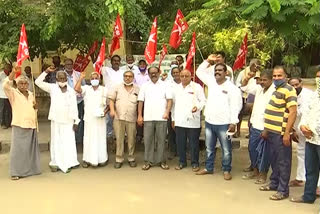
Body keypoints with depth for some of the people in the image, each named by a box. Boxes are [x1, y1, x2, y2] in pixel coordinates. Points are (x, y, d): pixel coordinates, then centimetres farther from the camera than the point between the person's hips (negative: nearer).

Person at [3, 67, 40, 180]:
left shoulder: (31, 94, 14)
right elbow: (6, 85, -22)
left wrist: (35, 106, 1)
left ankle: (30, 169, 23)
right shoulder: (13, 93, -2)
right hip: (19, 125, -5)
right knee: (18, 148, -7)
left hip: (31, 125, 6)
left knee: (31, 148, 12)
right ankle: (15, 172, -2)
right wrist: (13, 72, -31)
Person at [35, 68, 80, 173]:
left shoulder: (71, 91, 4)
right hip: (56, 120, 0)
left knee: (68, 142, 0)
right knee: (56, 142, 4)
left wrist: (76, 121, 2)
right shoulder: (52, 88, 4)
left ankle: (67, 164, 7)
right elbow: (38, 82, 1)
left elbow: (74, 107, 4)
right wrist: (46, 72, -5)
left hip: (68, 121, 0)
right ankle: (55, 163, 12)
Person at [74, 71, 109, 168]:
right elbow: (76, 89, -13)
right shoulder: (86, 89, 6)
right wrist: (81, 78, -5)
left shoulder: (105, 90, 6)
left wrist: (105, 111, -9)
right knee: (89, 138, 3)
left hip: (100, 119, 0)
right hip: (89, 119, 0)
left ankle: (101, 159, 14)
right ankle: (87, 160, 10)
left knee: (100, 138, 5)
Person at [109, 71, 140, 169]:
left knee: (131, 140, 5)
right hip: (118, 117, 0)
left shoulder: (137, 89, 10)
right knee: (119, 139, 2)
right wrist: (112, 110, -9)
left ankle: (131, 159, 17)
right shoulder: (117, 88, 10)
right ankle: (119, 159, 10)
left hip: (131, 118, 0)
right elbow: (111, 99, 7)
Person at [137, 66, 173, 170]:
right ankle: (148, 161, 11)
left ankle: (161, 160, 13)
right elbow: (141, 101, 8)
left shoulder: (165, 85, 7)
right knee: (148, 140, 3)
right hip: (148, 118, 1)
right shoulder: (145, 86, 11)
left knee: (161, 140, 3)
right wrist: (139, 115, 1)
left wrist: (167, 112, -13)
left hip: (161, 117, -1)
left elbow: (169, 99, 1)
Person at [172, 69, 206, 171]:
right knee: (180, 143, 9)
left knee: (194, 143, 3)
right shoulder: (177, 88, 15)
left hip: (193, 121, -4)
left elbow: (203, 101, -2)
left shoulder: (197, 87, 0)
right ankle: (182, 161, 23)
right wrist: (173, 119, 16)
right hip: (179, 120, 4)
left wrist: (198, 107, -22)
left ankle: (195, 163, 15)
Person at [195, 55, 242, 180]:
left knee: (226, 149, 5)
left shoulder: (232, 88, -8)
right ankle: (208, 168, 30)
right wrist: (208, 61, 7)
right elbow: (199, 72, 17)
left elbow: (236, 106, -11)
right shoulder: (211, 82, 8)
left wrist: (233, 122, -17)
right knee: (209, 148, 16)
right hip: (209, 122, 5)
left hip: (224, 124, -5)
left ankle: (226, 170, 18)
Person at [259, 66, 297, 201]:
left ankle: (283, 190, 9)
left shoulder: (288, 90, -11)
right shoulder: (275, 90, 16)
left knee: (283, 162, 1)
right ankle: (274, 183, 31)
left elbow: (293, 112, -17)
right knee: (274, 160, 18)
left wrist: (287, 133, -21)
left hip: (281, 133, -8)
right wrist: (266, 129, 21)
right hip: (272, 132, 8)